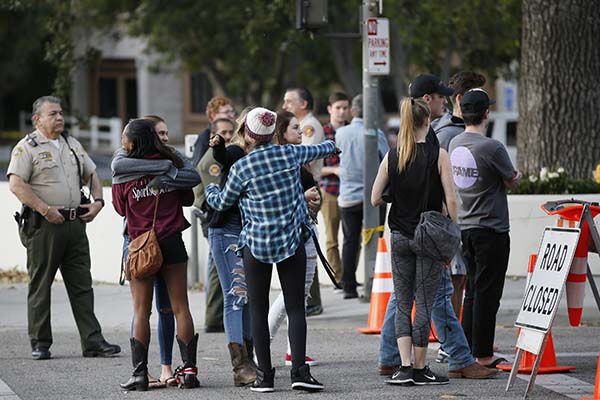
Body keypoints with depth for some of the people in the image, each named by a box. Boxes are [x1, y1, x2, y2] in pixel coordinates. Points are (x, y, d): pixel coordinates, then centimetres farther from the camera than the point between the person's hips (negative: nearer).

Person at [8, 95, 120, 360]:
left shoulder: (73, 145, 18)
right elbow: (16, 184, -14)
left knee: (82, 285, 4)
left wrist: (98, 202, 9)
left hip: (75, 223, 6)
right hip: (43, 226, -6)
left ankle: (93, 342, 3)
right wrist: (45, 209, -20)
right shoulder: (27, 147, -4)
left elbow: (92, 175, 27)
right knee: (40, 285, 1)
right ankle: (40, 344, 8)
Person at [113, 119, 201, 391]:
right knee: (180, 307, 6)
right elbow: (188, 198, 9)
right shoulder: (171, 162, -1)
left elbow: (120, 209, 5)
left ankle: (140, 373, 0)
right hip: (172, 243, 2)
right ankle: (189, 369, 5)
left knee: (141, 311, 2)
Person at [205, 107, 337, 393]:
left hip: (256, 245, -2)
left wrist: (209, 190, 29)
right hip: (292, 241, 2)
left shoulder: (241, 168, -9)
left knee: (258, 310, 6)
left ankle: (264, 374, 4)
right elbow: (316, 150, 23)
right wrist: (330, 146, 46)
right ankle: (299, 371, -9)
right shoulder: (290, 154, -1)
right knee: (296, 308, 2)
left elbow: (223, 202, 6)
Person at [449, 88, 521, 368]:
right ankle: (482, 355, 0)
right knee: (487, 293, -2)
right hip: (491, 229, -7)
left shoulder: (455, 144, 5)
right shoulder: (492, 148, -18)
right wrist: (517, 176, 16)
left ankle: (468, 350, 17)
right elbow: (511, 181, -4)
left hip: (465, 227, 7)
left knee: (472, 291, 15)